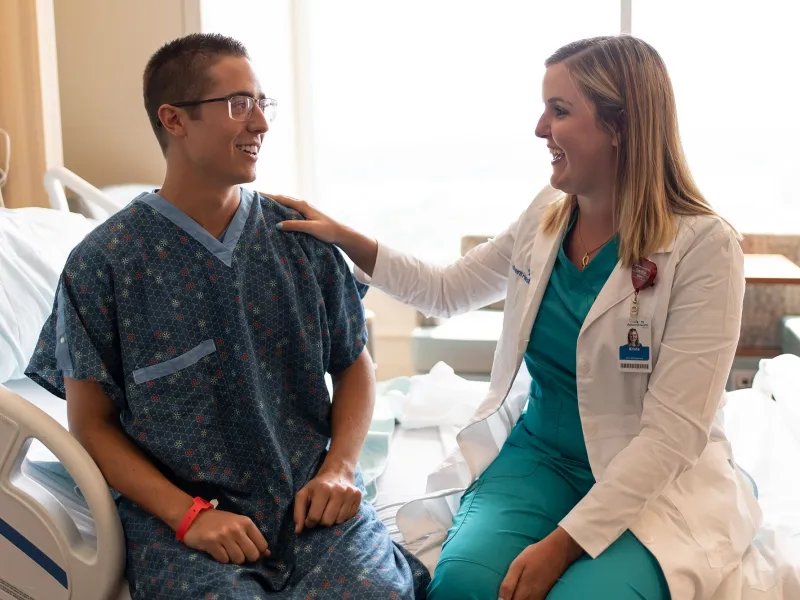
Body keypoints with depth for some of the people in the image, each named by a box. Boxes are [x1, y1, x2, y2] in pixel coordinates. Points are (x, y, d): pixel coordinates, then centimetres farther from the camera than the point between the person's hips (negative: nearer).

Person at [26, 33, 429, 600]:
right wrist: (186, 513, -12)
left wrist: (339, 467, -3)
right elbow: (92, 422, 0)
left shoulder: (302, 240, 5)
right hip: (178, 512, -2)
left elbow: (355, 363, 14)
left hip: (312, 501, 2)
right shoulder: (104, 262, -4)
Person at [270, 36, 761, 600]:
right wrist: (343, 237, 8)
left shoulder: (702, 247, -16)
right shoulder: (546, 217, 2)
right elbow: (447, 289, 18)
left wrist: (561, 543, -24)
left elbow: (672, 431, -19)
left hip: (654, 483, -3)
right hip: (541, 455, 4)